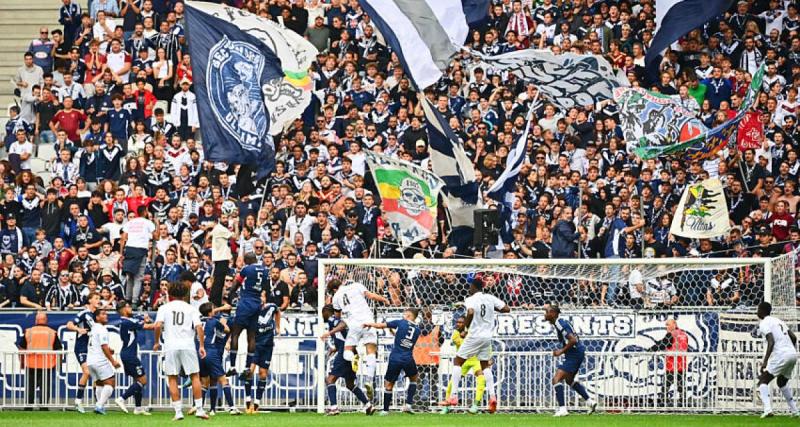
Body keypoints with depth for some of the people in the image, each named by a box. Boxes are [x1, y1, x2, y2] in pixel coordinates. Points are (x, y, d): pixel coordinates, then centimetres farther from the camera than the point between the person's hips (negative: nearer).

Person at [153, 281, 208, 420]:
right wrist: (202, 346, 3)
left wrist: (157, 342, 6)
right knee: (194, 377, 8)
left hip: (171, 346, -1)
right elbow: (199, 327, -2)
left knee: (172, 379, 4)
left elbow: (158, 325, -7)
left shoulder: (164, 308, 6)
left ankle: (178, 411, -2)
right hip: (188, 345, 1)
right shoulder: (191, 309, 9)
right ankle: (199, 409, 3)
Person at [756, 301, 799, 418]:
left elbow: (771, 342, -16)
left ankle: (768, 409, -22)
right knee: (782, 382, 28)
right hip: (792, 354, 8)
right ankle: (794, 410, 25)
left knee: (763, 381, -3)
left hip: (781, 355, -8)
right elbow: (793, 337, 20)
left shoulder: (764, 324, -3)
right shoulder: (778, 321, 22)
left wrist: (765, 362, -18)